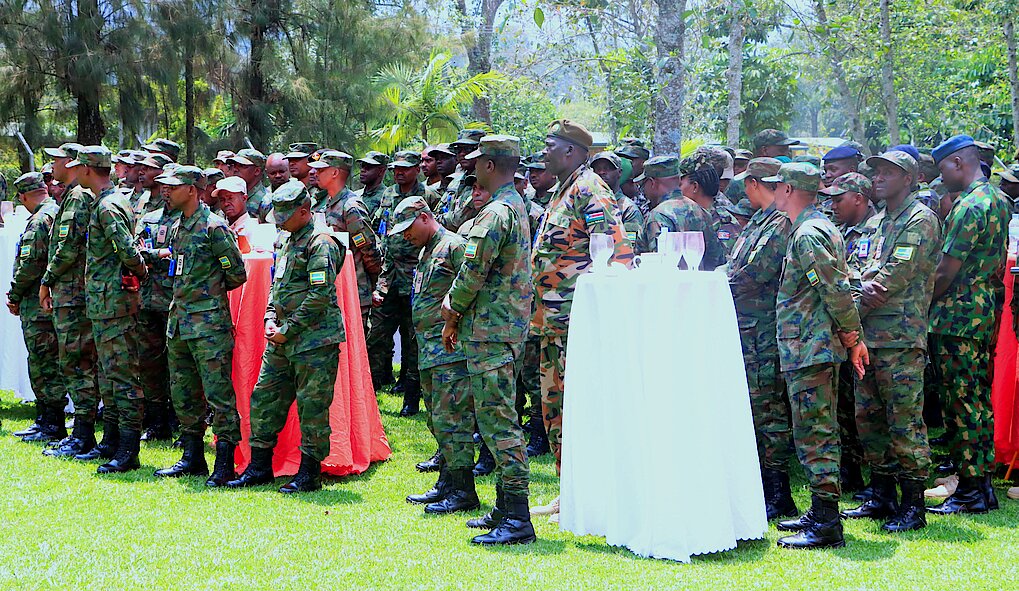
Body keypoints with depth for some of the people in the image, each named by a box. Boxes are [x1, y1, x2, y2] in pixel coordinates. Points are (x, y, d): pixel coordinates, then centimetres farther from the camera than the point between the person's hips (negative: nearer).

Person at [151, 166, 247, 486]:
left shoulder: (213, 226, -11)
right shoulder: (177, 227, 15)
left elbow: (237, 274, -7)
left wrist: (210, 291, 4)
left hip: (209, 322, -9)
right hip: (179, 321, 9)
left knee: (218, 393, -7)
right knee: (183, 393, 13)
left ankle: (225, 463, -3)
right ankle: (192, 457, 22)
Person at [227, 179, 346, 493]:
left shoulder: (320, 243, -11)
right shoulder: (289, 243, 17)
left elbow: (320, 296, -18)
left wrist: (287, 329, -14)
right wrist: (270, 320, 7)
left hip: (315, 341, -9)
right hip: (282, 341, 9)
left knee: (312, 407, -3)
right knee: (264, 399, 10)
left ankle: (309, 473, 5)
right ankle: (259, 467, 19)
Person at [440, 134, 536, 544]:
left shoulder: (495, 213, -16)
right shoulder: (517, 206, 17)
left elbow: (473, 272, -18)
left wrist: (453, 308, 0)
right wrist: (458, 318, 19)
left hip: (491, 332, -11)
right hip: (509, 326, 11)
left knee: (497, 421, -10)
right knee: (495, 419, 15)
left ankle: (517, 521, -10)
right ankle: (506, 509, 22)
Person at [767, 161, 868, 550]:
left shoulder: (807, 235, -16)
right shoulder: (822, 227, 18)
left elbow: (837, 290, -21)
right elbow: (838, 288, 19)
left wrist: (852, 336, -13)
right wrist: (853, 338, 18)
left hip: (808, 347, -11)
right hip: (818, 346, 11)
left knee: (813, 432, -9)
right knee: (818, 430, 15)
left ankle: (827, 524, -8)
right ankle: (821, 513, 23)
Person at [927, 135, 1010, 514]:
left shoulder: (969, 206, -17)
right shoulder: (997, 200, 14)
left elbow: (946, 272, -18)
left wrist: (923, 307, -5)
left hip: (957, 317, -10)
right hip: (985, 314, 10)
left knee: (962, 403, -5)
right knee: (978, 401, 13)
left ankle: (970, 490, -1)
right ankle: (982, 485, 19)